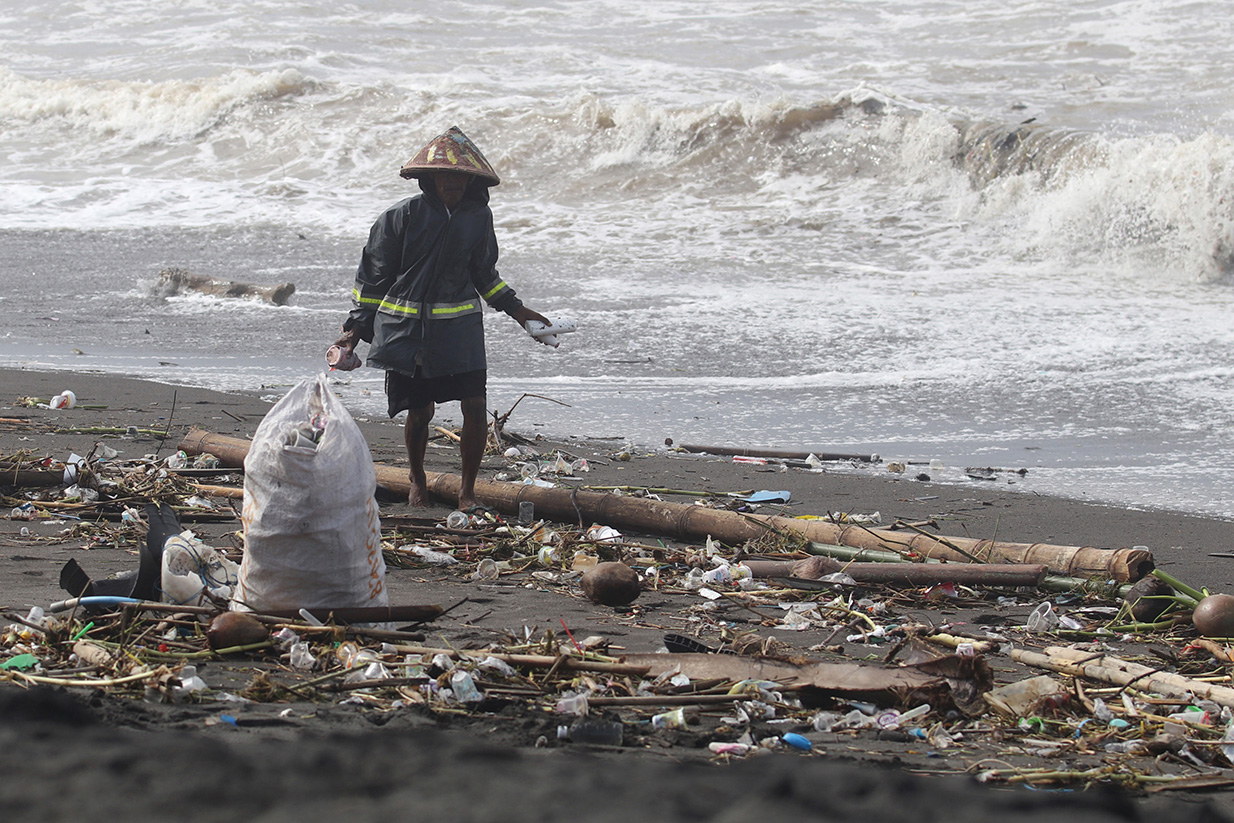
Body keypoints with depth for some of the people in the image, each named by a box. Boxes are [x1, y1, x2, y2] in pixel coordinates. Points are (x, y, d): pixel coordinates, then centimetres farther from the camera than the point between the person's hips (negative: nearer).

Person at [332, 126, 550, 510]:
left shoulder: (478, 216, 4)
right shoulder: (403, 216, -6)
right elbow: (373, 274, 2)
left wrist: (517, 310, 13)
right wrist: (356, 328, 1)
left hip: (460, 325, 2)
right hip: (408, 328, -2)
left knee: (475, 407, -8)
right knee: (420, 412, 2)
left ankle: (468, 490, 9)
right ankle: (417, 478, 31)